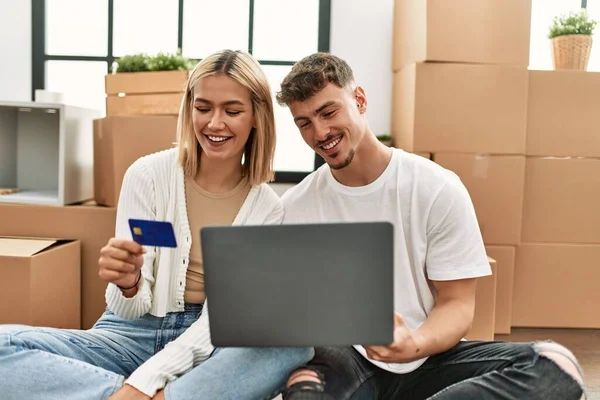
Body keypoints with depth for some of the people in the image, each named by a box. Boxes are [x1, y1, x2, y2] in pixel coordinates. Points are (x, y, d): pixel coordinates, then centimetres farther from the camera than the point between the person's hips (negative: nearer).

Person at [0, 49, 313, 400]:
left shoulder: (267, 207, -5)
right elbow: (132, 310, -7)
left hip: (205, 346, 0)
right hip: (134, 334, 0)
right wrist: (127, 283, -32)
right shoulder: (148, 174, -8)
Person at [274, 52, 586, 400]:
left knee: (556, 366, -25)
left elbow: (456, 303, -4)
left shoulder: (438, 189, -7)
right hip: (344, 357, -1)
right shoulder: (294, 207, -1)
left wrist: (415, 345, -26)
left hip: (427, 358, 2)